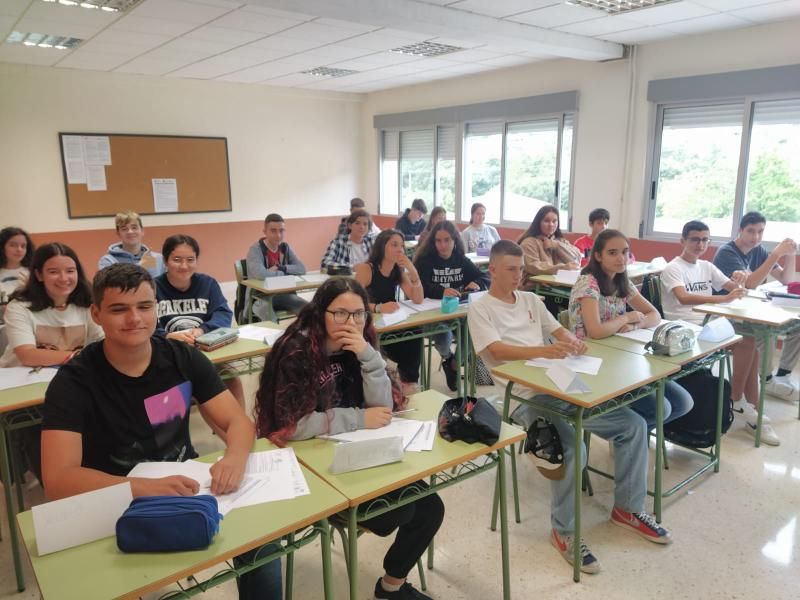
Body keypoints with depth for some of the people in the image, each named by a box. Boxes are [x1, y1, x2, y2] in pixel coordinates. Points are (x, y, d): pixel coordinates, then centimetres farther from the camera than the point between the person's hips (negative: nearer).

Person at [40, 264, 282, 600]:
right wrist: (146, 488, -38)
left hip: (188, 489, 2)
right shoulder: (74, 381, -14)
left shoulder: (183, 358, -5)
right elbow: (58, 480, -23)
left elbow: (238, 421, -6)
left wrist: (235, 457, -29)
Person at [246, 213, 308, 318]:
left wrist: (281, 268, -15)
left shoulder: (285, 247, 7)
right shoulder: (255, 250, -12)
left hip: (283, 294, 5)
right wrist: (284, 273, -13)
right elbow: (261, 274, -29)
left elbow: (302, 269, -1)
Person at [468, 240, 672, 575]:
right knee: (571, 448, -31)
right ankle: (563, 531, -7)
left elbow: (559, 331, 15)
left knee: (633, 425, 0)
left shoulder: (531, 300, 19)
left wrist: (572, 342, -10)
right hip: (524, 396, -7)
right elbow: (496, 351, -16)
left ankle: (627, 509, 17)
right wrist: (543, 350, -30)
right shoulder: (480, 309, -1)